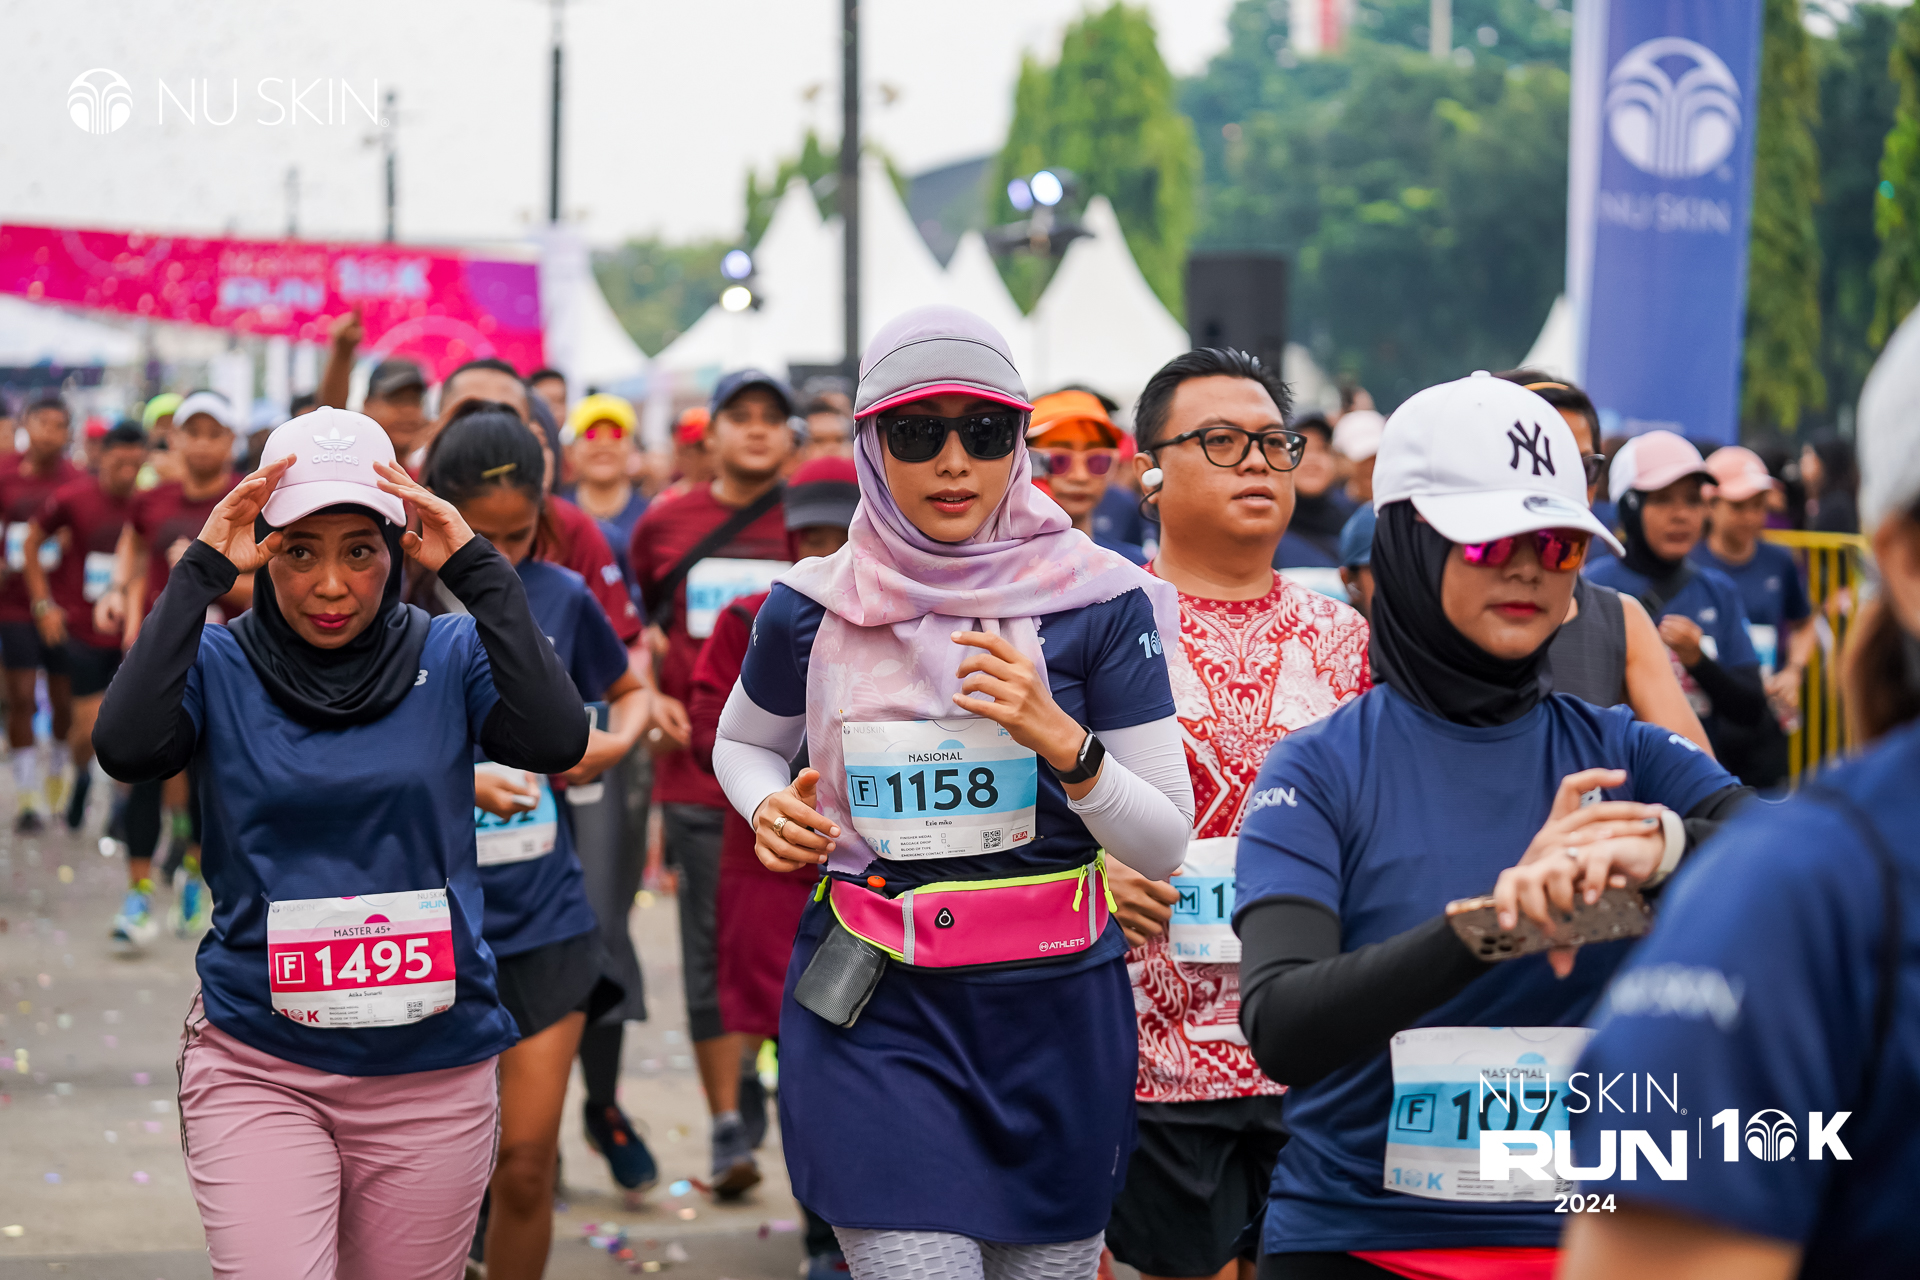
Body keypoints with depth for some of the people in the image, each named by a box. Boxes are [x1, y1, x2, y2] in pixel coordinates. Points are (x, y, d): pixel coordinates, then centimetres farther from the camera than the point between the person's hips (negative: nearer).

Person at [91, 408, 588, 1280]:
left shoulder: (448, 658, 0)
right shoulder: (219, 666, -2)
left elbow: (557, 741, -17)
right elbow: (126, 748, -21)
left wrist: (476, 569, -18)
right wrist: (201, 572, -19)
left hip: (431, 1071, 2)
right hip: (257, 1066, -1)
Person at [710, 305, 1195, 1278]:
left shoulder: (1096, 601, -3)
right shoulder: (811, 610, 1)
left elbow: (1165, 844, -3)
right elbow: (740, 743, 22)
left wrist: (1060, 739, -21)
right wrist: (769, 809, 0)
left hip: (1055, 1012, 1)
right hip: (874, 1011, -1)